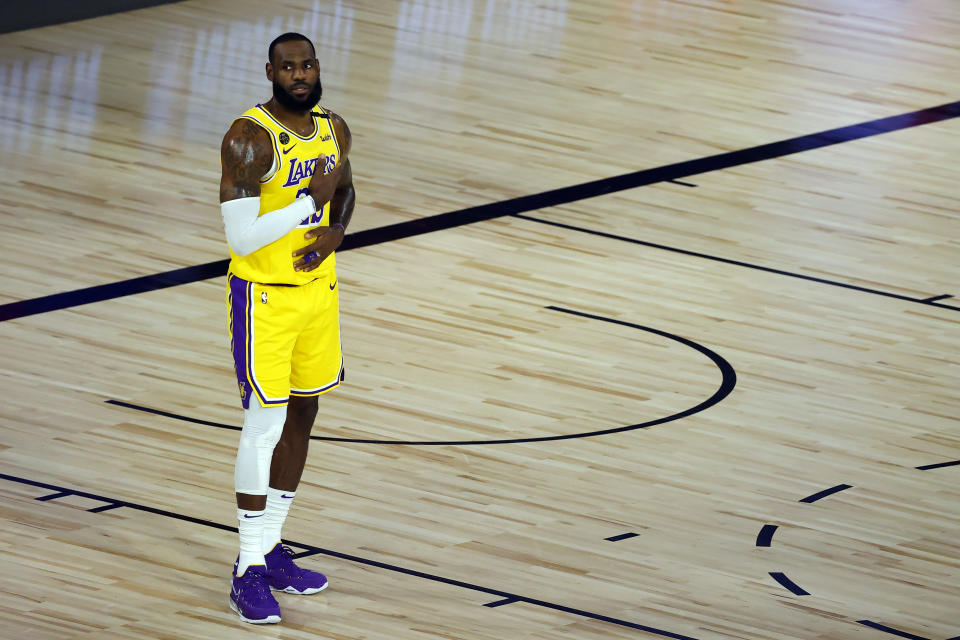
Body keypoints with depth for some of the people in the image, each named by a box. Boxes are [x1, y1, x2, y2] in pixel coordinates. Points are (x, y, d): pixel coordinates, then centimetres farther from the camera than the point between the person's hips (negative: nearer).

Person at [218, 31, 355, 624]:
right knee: (265, 426, -7)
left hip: (319, 286, 7)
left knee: (302, 416, 14)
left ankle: (272, 548, 27)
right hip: (264, 295, -7)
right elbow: (241, 237, -24)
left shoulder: (334, 130, 2)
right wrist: (310, 201, -26)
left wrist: (334, 233, 1)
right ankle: (249, 571, -1)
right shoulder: (250, 138, -20)